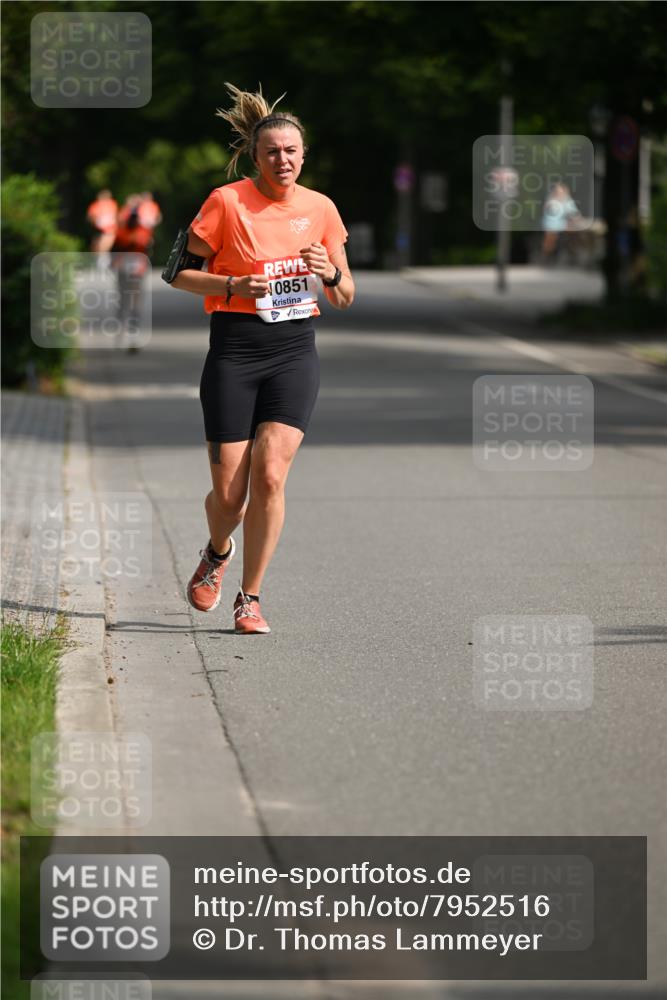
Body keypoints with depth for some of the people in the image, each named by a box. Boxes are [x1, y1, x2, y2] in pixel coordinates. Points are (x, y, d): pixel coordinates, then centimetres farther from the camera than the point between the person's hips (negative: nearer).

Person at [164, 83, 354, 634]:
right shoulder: (227, 202, -5)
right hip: (234, 354, -2)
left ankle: (250, 599, -1)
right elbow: (178, 272, -1)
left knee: (269, 474, -15)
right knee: (229, 494, -3)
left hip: (295, 354, 2)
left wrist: (329, 273, -10)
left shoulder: (320, 209, 6)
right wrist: (234, 286, -16)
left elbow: (345, 299, 12)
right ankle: (218, 553, 34)